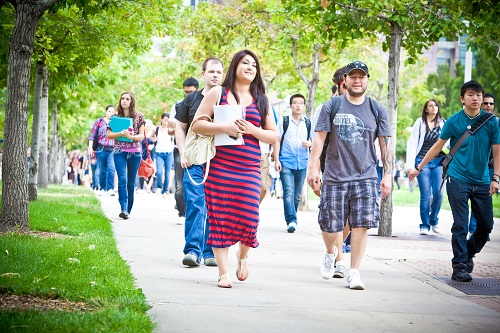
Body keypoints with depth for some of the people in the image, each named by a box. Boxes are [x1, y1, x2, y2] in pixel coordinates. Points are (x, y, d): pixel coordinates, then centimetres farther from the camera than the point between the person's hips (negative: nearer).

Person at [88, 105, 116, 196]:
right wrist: (90, 147, -3)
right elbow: (92, 134, 5)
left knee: (111, 168, -15)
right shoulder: (99, 122, 7)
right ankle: (102, 188, 15)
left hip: (112, 149, 0)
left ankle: (110, 189, -13)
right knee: (102, 170, 4)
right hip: (101, 149, 0)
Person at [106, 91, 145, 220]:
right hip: (119, 151, -1)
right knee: (122, 179, -16)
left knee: (131, 182, 4)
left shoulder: (139, 116, 6)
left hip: (135, 152, 1)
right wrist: (121, 134, -13)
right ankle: (123, 209, -23)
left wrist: (131, 137, -16)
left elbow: (141, 136, 4)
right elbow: (108, 135, 4)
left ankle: (128, 210, 13)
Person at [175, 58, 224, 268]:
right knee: (194, 205, -10)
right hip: (195, 162, 0)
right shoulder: (191, 99, 10)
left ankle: (211, 252, 10)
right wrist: (183, 154, 1)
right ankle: (192, 250, -11)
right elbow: (180, 128, 13)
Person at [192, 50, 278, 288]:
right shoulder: (218, 94, 7)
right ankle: (223, 272, 4)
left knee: (248, 216, -7)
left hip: (249, 168, 2)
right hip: (219, 166, -2)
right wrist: (223, 128, -15)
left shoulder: (261, 100, 14)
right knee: (220, 217, -3)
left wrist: (252, 130, -6)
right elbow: (197, 124, 1)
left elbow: (274, 136, 13)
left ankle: (243, 255, 25)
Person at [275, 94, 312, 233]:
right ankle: (291, 221, -20)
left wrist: (309, 144, -6)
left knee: (297, 195, 8)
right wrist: (276, 160, -4)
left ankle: (291, 220, 20)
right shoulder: (283, 121, 4)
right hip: (286, 162, -3)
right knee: (288, 192, -15)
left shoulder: (308, 123, 11)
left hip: (302, 163, 3)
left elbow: (313, 140, 19)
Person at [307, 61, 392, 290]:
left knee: (361, 225, -9)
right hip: (334, 176, 0)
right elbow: (319, 139, 3)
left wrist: (388, 174, 2)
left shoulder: (377, 110, 8)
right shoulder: (331, 107, 5)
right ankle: (330, 252, 35)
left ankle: (354, 272, 0)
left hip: (365, 177, 0)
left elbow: (385, 144, 9)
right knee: (330, 225, 2)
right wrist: (313, 168, -4)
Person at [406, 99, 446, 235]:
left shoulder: (443, 123, 9)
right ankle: (425, 225, 7)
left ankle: (434, 220, 16)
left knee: (439, 193, -7)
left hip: (439, 162, 2)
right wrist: (411, 165, -8)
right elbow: (412, 144, 0)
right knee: (425, 195, -3)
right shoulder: (420, 123, 2)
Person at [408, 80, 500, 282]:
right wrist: (419, 168, 11)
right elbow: (438, 146, 8)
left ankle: (468, 254, 30)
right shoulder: (454, 121, -3)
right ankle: (459, 266, -2)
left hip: (482, 182, 3)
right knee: (461, 225, -7)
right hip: (458, 180, -3)